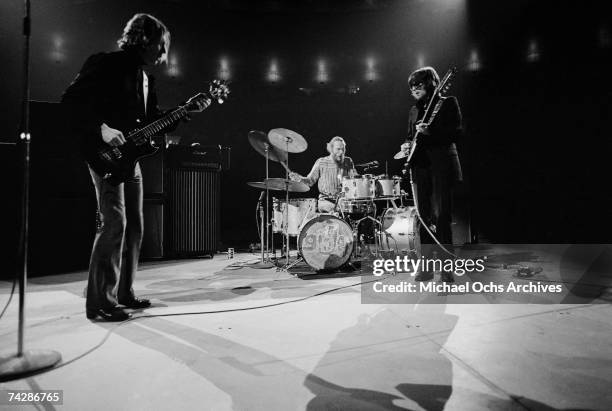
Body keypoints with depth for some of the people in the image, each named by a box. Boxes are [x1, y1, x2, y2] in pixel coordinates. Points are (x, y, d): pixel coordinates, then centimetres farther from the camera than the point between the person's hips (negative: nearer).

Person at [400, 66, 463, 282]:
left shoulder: (448, 103, 3)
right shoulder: (414, 110, 20)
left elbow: (456, 132, -7)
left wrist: (429, 131, -19)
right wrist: (407, 145, 3)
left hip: (441, 165, -6)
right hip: (420, 167, 6)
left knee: (441, 215, -9)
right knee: (424, 217, 6)